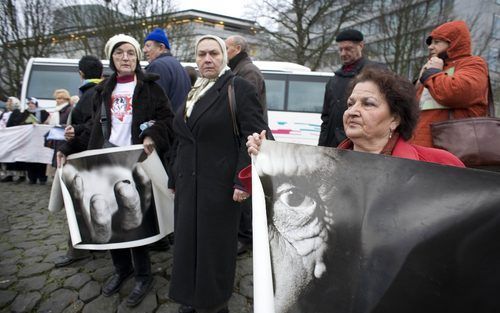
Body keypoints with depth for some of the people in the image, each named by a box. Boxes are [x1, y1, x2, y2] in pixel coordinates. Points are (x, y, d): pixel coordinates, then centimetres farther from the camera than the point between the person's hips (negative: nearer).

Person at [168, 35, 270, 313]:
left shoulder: (239, 88, -6)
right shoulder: (194, 92, 16)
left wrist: (244, 181, -20)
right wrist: (176, 180, 20)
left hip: (220, 186, -6)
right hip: (189, 185, 7)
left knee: (214, 247, 6)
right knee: (188, 245, 13)